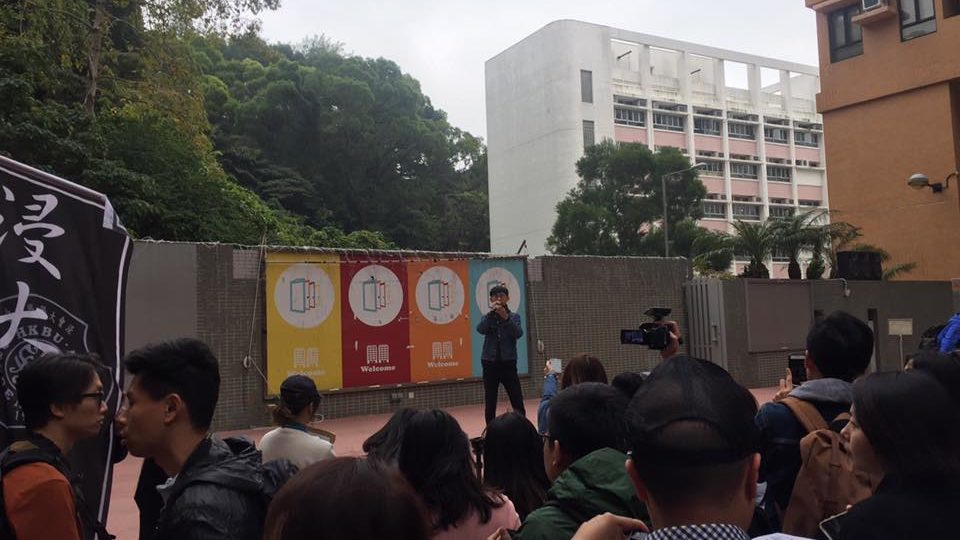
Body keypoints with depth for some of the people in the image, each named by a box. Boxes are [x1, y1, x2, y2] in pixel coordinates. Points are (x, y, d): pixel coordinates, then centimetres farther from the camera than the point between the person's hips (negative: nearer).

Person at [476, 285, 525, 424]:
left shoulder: (514, 317, 5)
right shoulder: (488, 317, 7)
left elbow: (518, 333, -14)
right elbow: (480, 329, -14)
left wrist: (506, 317, -26)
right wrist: (491, 313, -24)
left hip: (508, 363, -1)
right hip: (490, 363, 1)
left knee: (517, 401, -5)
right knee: (490, 403, 4)